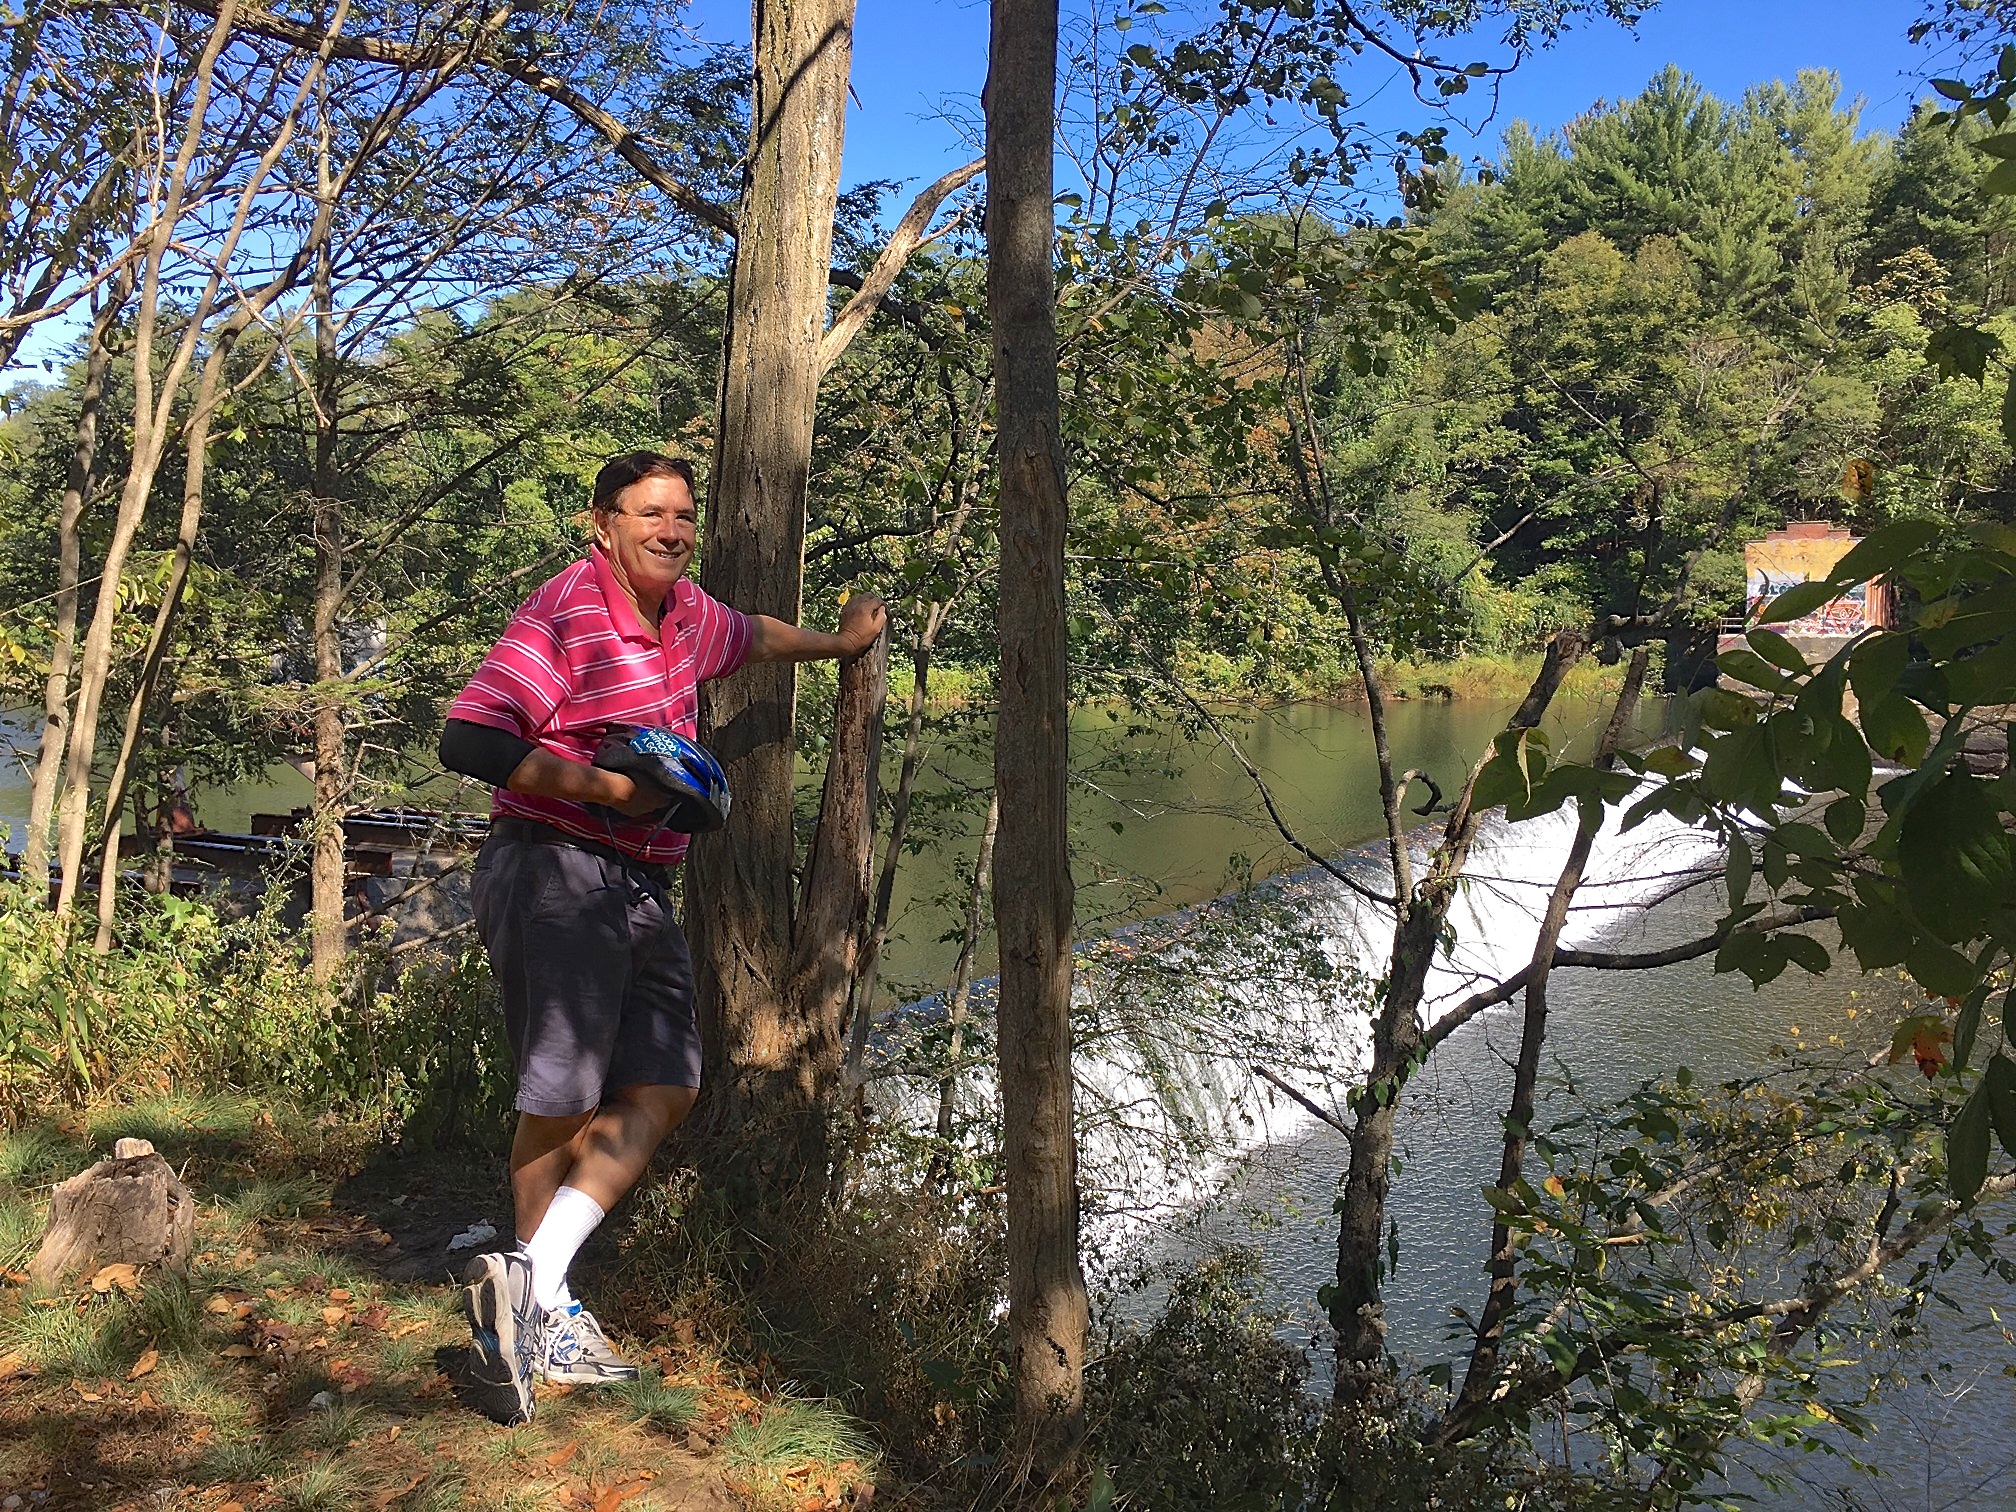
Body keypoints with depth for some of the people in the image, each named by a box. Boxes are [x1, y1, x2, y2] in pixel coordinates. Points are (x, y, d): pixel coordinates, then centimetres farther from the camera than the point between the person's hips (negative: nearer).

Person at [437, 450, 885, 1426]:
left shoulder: (685, 613, 14)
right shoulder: (566, 612, -12)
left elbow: (749, 635, 38)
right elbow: (468, 740, -21)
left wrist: (839, 643, 51)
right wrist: (613, 790, -20)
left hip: (638, 888, 8)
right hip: (553, 874, -8)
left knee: (663, 1090, -2)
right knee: (562, 1102, -5)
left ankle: (530, 1285, -1)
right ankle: (541, 1307, 9)